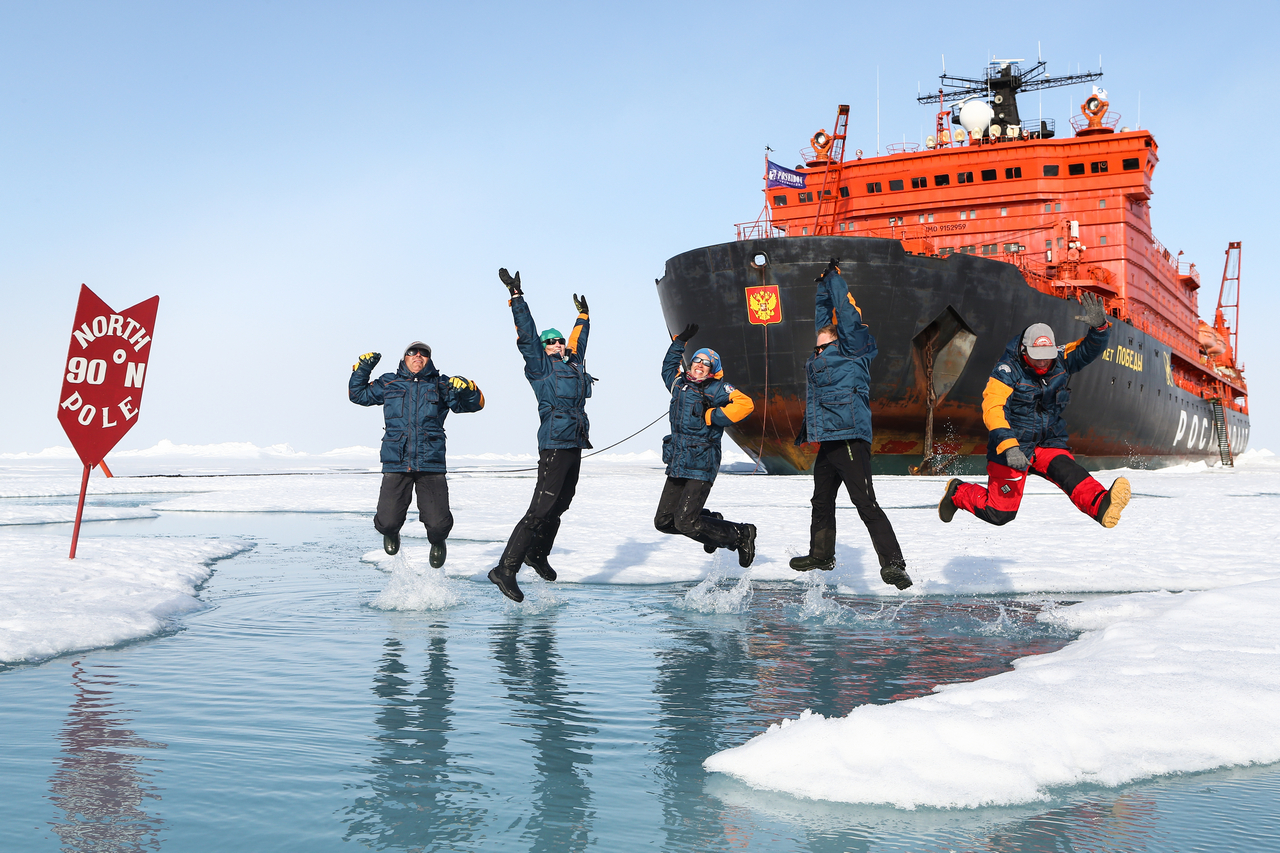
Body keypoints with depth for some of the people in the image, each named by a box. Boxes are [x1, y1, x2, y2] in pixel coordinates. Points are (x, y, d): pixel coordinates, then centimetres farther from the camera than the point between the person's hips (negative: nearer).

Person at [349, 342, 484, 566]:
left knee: (438, 524, -11)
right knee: (387, 522, -7)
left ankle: (437, 543, 27)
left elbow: (475, 403, 6)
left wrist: (466, 389, -15)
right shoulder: (388, 384, 15)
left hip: (431, 464, -1)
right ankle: (391, 534, 33)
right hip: (396, 464, 1)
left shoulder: (441, 385, 11)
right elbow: (358, 395, 25)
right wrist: (362, 369, 10)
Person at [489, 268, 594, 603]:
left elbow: (578, 340, 36)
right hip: (555, 446, -8)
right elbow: (527, 335, -10)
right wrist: (517, 297, -14)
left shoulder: (575, 364, 17)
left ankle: (537, 554, 33)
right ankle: (505, 569, -13)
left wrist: (582, 315, 47)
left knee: (559, 506, 16)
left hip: (574, 446, 8)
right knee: (541, 509, -14)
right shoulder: (541, 367, -2)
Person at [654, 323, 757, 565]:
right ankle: (712, 522, 29)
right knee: (663, 521, 6)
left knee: (685, 523, -14)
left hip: (701, 466, -7)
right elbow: (668, 367, 36)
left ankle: (741, 535, 5)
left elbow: (745, 404, -18)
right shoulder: (679, 383, 14)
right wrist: (681, 340, 31)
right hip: (677, 464, 7)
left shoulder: (718, 389, -4)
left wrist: (712, 416, -15)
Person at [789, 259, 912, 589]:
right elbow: (823, 312, 29)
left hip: (850, 439, -10)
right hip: (828, 441, 10)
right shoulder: (821, 355, 17)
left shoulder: (851, 349, -4)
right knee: (822, 502, 22)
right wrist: (823, 283, 26)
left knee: (866, 504, -15)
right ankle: (821, 555, 39)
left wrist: (834, 276, -1)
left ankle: (892, 563, -16)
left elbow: (847, 314, -11)